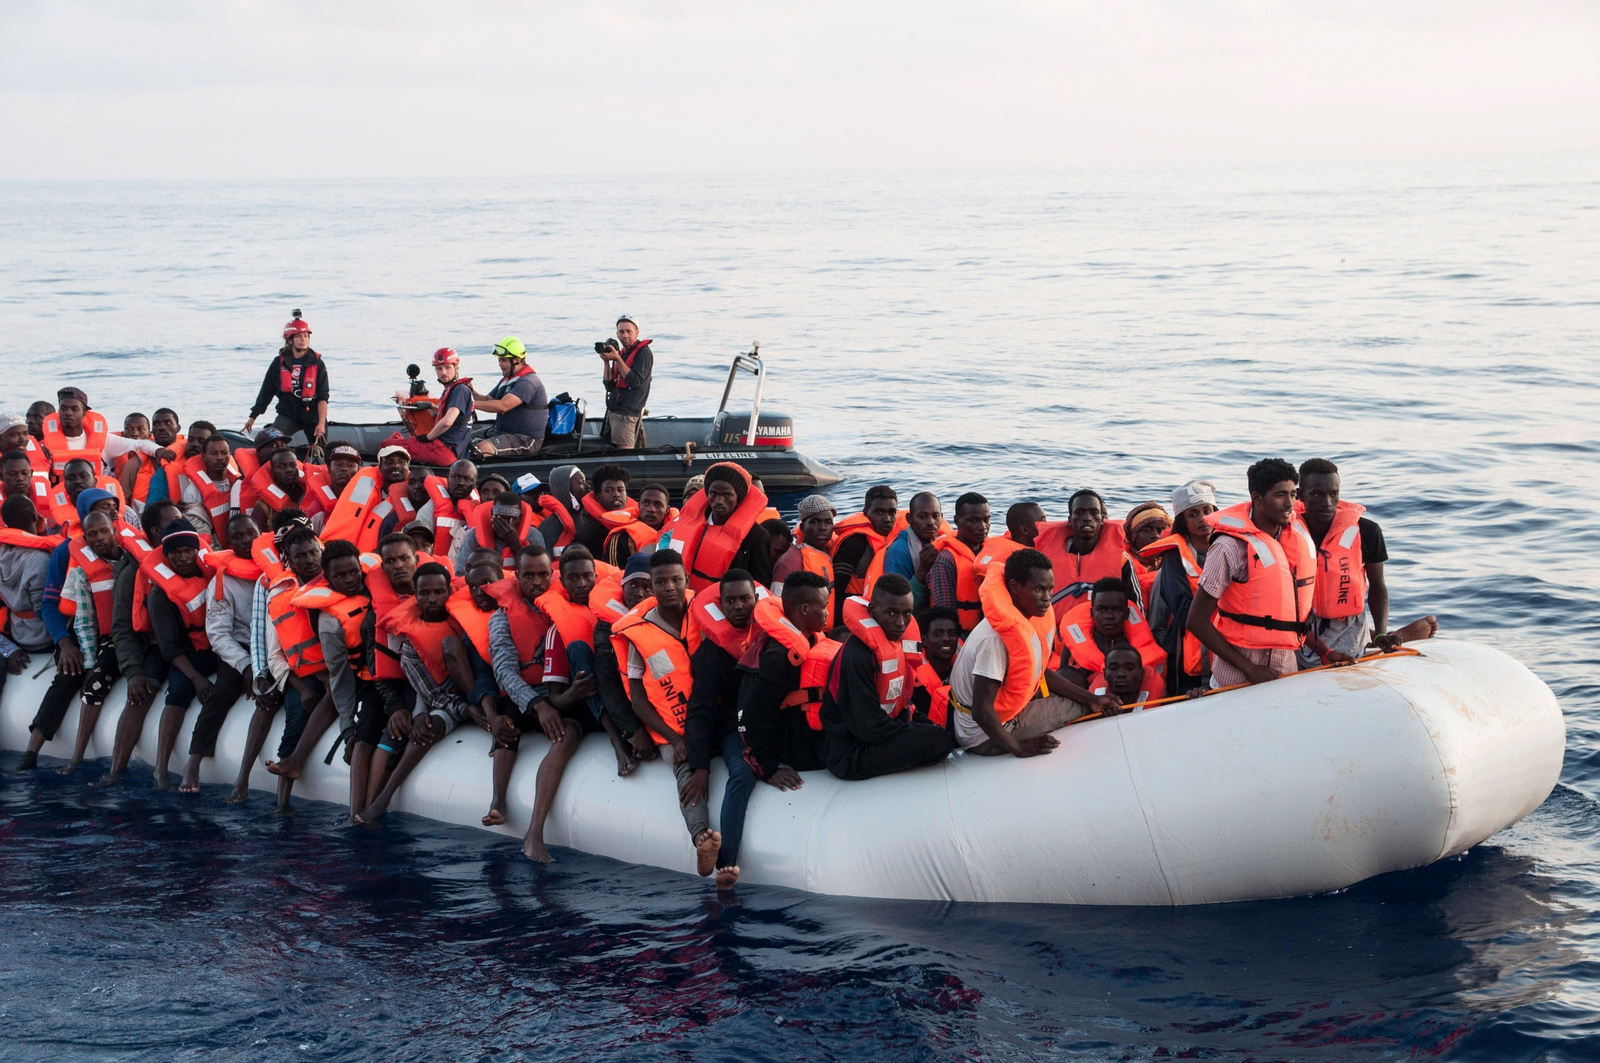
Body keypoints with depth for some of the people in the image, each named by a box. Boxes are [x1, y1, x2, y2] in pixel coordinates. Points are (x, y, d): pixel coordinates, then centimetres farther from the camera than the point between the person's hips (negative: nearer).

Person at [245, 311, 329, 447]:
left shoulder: (317, 364, -1)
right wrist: (253, 417, 11)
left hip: (313, 415, 0)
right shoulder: (279, 363, 1)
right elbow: (266, 392, 9)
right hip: (287, 414, 0)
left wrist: (321, 423, -15)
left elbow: (323, 397, -4)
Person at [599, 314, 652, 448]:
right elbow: (609, 385, 11)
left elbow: (635, 380, -19)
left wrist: (617, 359, -19)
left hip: (627, 413, -9)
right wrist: (607, 362, -2)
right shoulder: (621, 353, 15)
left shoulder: (644, 353, -7)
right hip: (613, 411, 9)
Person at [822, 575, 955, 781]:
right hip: (849, 754, -9)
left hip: (879, 736, 9)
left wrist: (909, 724, -4)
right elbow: (870, 727, -24)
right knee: (938, 740, -20)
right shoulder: (858, 655, -25)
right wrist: (918, 732, -14)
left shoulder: (897, 640, 3)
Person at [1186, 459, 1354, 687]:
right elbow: (1197, 621, -14)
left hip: (1287, 666, 6)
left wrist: (1325, 653, 6)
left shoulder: (1301, 537, 6)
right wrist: (1250, 669, -17)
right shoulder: (1232, 546, -15)